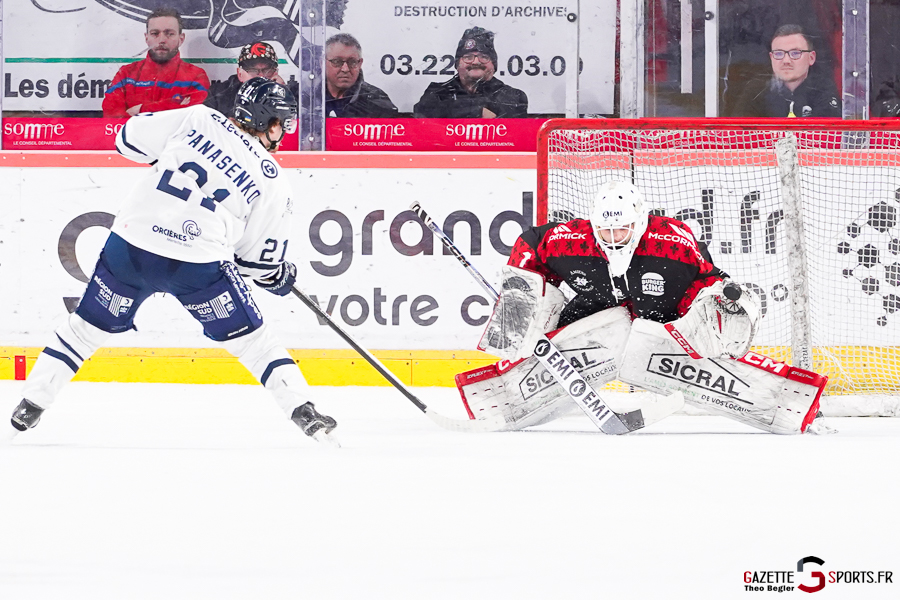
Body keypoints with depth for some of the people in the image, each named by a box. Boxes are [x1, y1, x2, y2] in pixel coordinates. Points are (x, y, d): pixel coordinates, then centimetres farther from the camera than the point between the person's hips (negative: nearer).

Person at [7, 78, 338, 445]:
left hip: (129, 247, 2)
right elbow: (258, 258, 9)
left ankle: (29, 407, 20)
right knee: (251, 339, 13)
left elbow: (130, 139, 9)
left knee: (86, 328, 18)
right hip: (198, 266, -2)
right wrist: (279, 277, 29)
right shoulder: (271, 181, 3)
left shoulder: (198, 119, 5)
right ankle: (302, 411, 11)